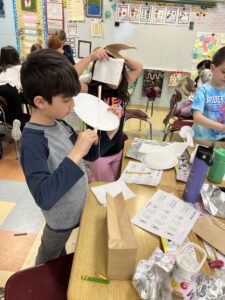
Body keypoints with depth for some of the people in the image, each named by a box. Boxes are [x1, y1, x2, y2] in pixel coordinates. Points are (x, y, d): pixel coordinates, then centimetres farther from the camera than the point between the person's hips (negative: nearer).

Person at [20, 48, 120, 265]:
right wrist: (75, 155, -42)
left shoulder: (59, 125, -7)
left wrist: (110, 133, -14)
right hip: (62, 218, -6)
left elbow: (90, 154, 2)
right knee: (48, 261, 26)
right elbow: (43, 197, -39)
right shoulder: (32, 141, -31)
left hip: (76, 209, 6)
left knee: (60, 253, 33)